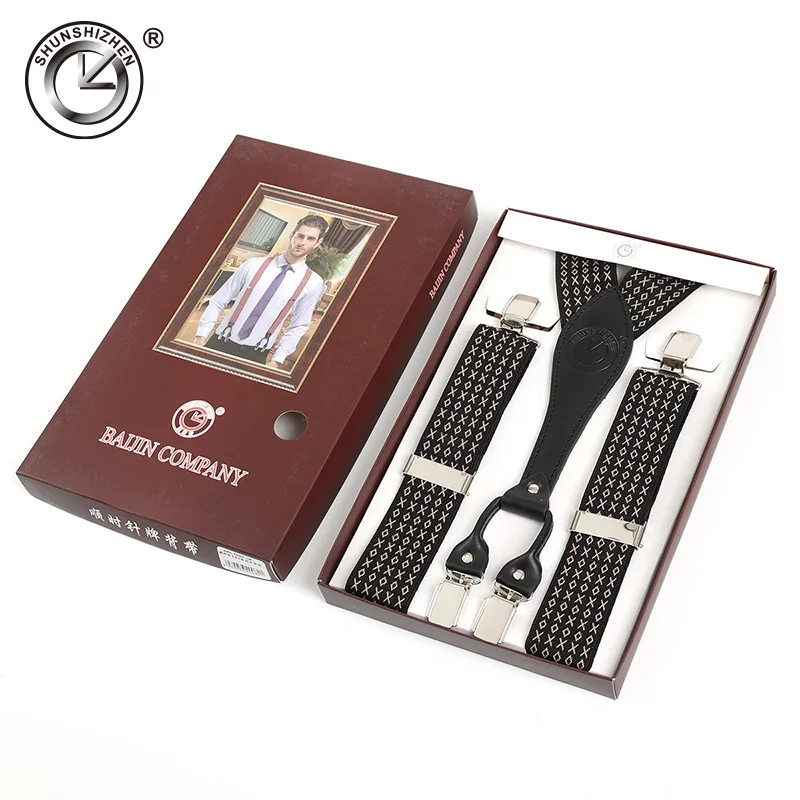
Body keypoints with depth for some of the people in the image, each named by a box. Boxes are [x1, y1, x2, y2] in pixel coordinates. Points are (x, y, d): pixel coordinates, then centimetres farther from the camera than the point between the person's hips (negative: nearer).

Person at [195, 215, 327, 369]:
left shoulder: (313, 283, -1)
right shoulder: (254, 265, 1)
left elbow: (299, 326, 4)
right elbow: (218, 302, 4)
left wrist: (276, 361, -2)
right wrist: (201, 336, -3)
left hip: (255, 355, -1)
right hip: (221, 343, 1)